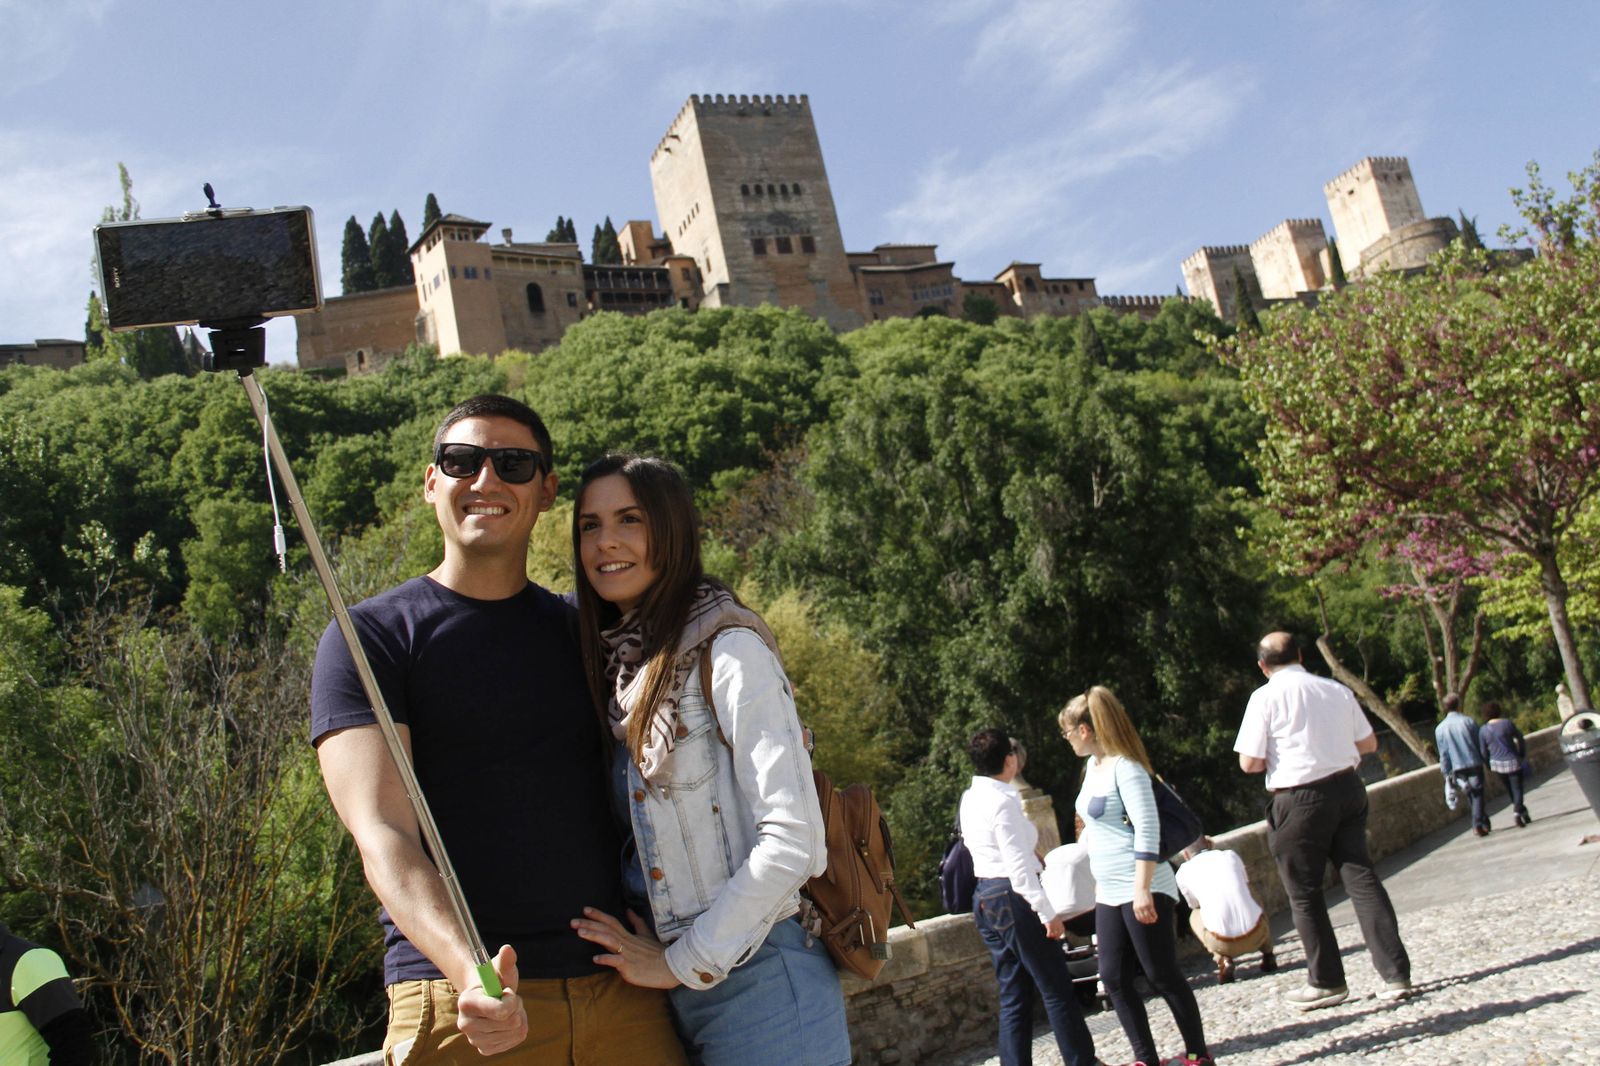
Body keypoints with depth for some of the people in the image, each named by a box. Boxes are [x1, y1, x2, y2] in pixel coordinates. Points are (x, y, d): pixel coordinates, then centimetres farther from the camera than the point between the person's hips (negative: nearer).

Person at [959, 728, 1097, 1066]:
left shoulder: (969, 798, 10)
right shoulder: (1003, 801, -16)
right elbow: (1018, 865, -20)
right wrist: (1047, 912, -20)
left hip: (984, 898, 9)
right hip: (1014, 897, -9)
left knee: (1013, 996, 12)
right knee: (1057, 990, 0)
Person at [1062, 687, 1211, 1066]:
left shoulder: (1125, 768, -15)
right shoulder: (1094, 765, 11)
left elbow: (1147, 830, -21)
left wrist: (1142, 890, -26)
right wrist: (1098, 880, 28)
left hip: (1142, 891, -9)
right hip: (1109, 893, 9)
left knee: (1161, 974, 0)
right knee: (1114, 979, 6)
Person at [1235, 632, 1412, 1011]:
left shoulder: (1266, 697, -9)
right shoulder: (1338, 691, 5)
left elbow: (1250, 763, -9)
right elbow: (1368, 744, 14)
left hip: (1299, 801, -5)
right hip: (1347, 789, 5)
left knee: (1305, 894, 8)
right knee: (1361, 877, 9)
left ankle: (1326, 982, 17)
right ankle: (1396, 973, 5)